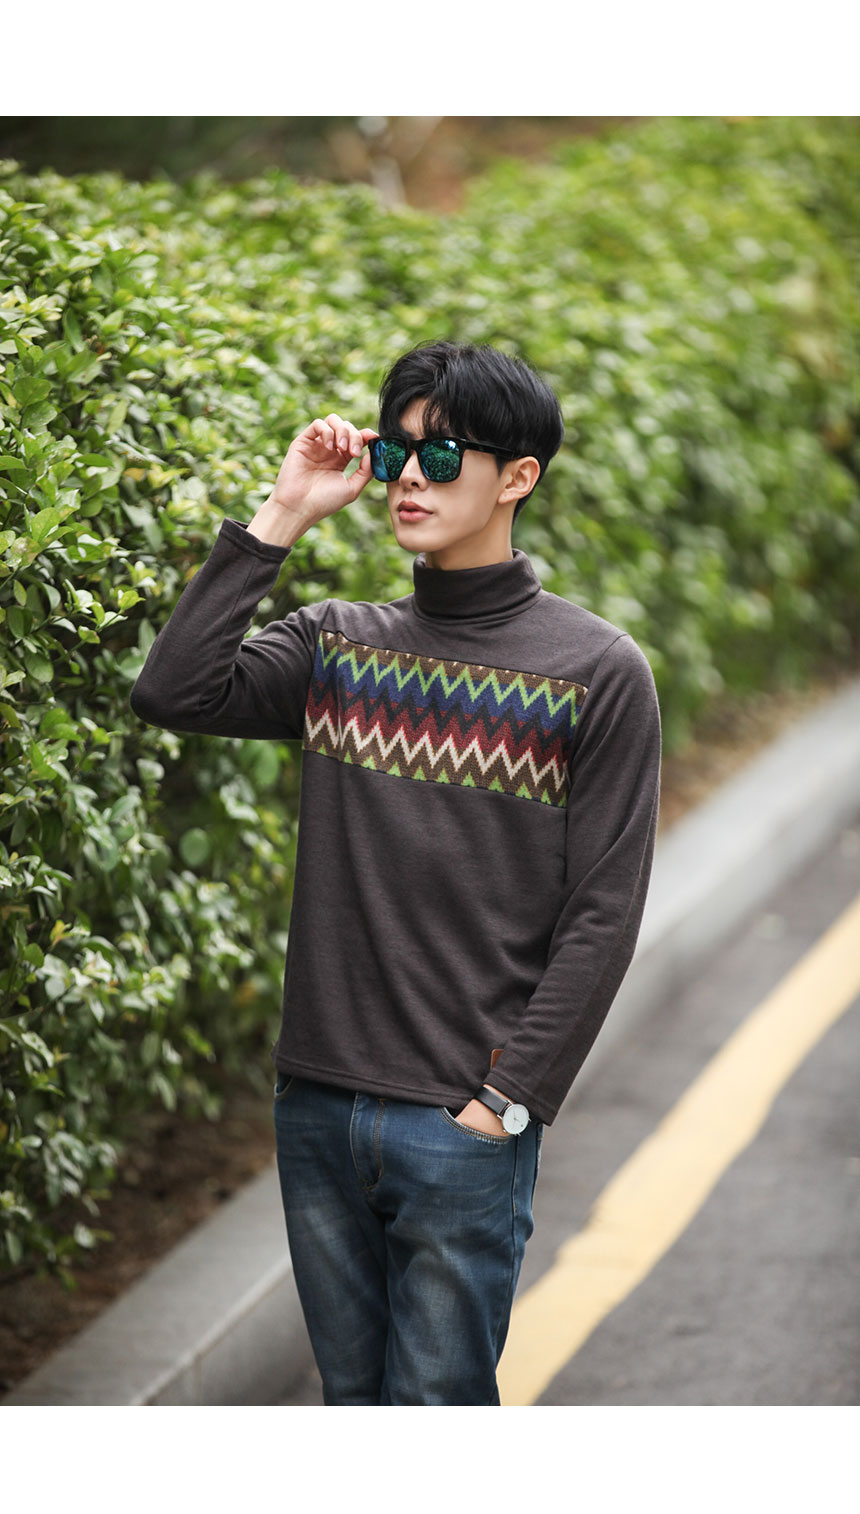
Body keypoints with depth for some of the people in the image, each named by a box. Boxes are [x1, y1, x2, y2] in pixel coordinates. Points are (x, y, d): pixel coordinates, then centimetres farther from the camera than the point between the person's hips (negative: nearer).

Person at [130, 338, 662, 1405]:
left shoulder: (596, 671, -4)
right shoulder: (337, 645, 9)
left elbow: (603, 914, -6)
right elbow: (172, 694, -7)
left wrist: (507, 1102, -12)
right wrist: (279, 520, -6)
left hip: (462, 1127, -4)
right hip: (318, 1106, 4)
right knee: (353, 1395, 14)